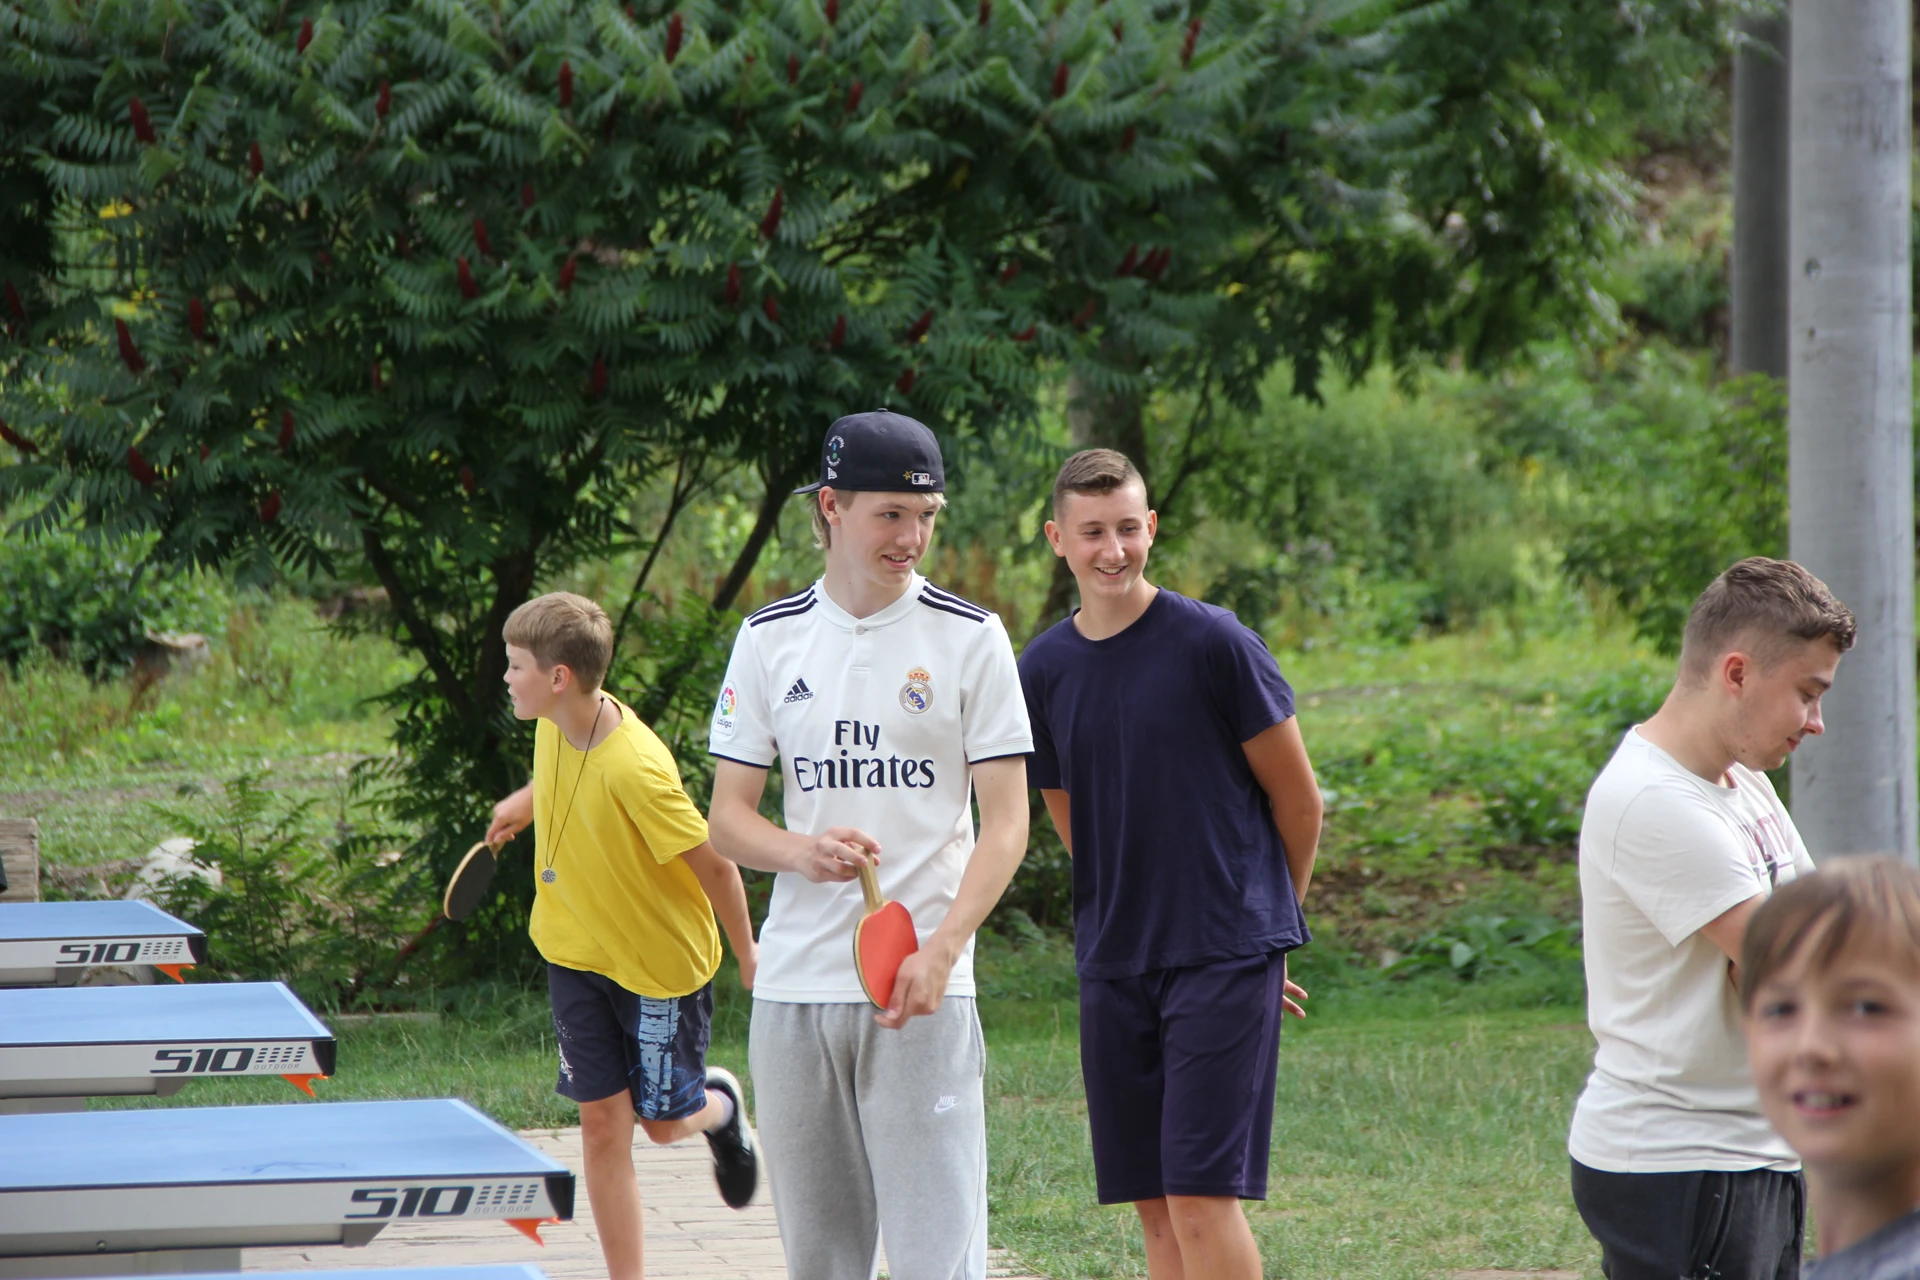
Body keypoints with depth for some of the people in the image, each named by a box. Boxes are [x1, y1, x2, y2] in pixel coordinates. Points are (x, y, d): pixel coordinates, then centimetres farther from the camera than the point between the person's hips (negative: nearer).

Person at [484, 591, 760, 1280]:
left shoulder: (635, 770, -33)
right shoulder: (557, 724, -11)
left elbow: (715, 865, -23)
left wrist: (749, 958, -13)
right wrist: (527, 800, 24)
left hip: (662, 962, -6)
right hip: (576, 953, 6)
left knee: (663, 1122, 8)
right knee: (603, 1125, 1)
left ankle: (720, 1105, 43)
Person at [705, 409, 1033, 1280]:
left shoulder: (969, 638, 1)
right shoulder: (769, 639, 8)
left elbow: (1006, 820, -2)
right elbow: (726, 818, 9)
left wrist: (940, 951, -17)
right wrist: (800, 851, -14)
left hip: (924, 990, -3)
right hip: (794, 982, 3)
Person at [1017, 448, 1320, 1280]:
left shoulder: (1213, 644, -8)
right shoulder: (1041, 673, 6)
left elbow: (1297, 800, 1)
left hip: (1224, 960, -5)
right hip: (1114, 966, 5)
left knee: (1201, 1194, -12)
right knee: (1156, 1209, 5)